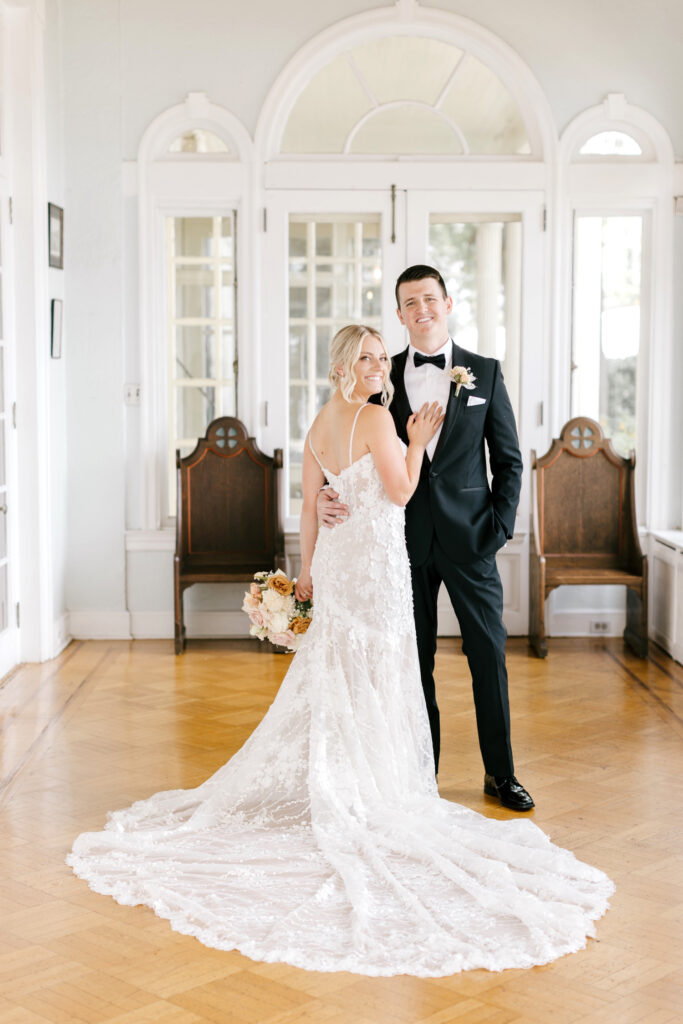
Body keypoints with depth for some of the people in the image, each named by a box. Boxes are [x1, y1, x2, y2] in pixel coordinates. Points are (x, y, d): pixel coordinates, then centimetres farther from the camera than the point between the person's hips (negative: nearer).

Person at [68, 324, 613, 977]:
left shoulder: (320, 425, 10)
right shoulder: (375, 417, -14)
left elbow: (309, 503, 13)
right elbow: (401, 491, -12)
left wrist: (305, 569, 19)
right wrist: (419, 441, -1)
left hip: (335, 554, 8)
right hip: (374, 556, -8)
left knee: (336, 672, 15)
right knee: (374, 677, 0)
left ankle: (327, 786, 22)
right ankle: (370, 793, 7)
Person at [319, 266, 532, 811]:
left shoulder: (485, 373, 2)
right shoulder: (383, 377, 5)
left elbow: (509, 461, 4)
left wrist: (499, 529, -4)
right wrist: (327, 496, -12)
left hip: (470, 540, -1)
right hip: (407, 541, 1)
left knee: (489, 654, 5)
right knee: (414, 661, 8)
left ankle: (501, 773, 18)